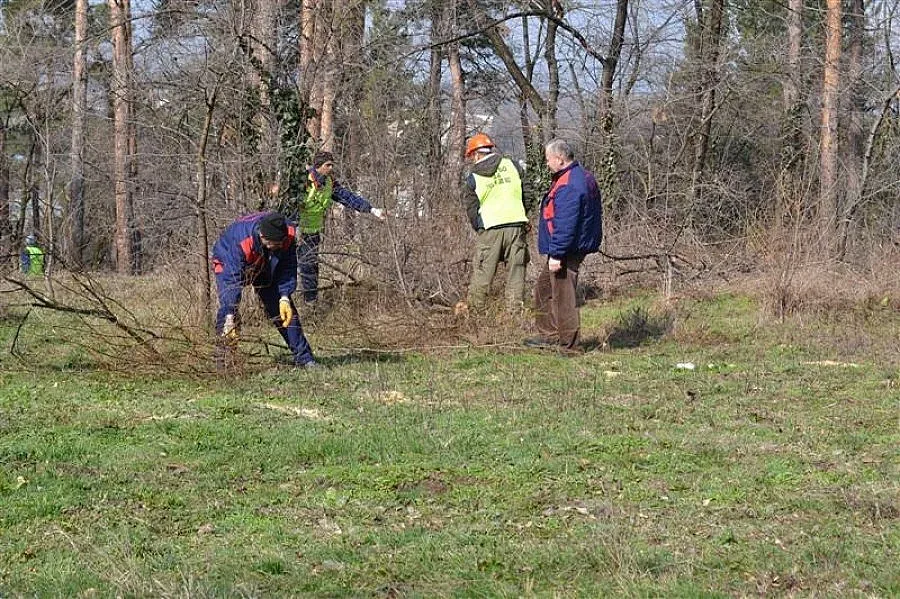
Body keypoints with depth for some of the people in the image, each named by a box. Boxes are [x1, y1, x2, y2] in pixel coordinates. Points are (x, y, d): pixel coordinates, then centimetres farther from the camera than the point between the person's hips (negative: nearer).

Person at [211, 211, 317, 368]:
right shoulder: (241, 242, -44)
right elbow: (233, 279, -44)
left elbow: (288, 269, -18)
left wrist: (285, 298, -28)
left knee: (285, 309, 0)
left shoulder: (289, 233, -31)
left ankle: (303, 357, 9)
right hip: (229, 263, -4)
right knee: (227, 307, -25)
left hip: (264, 264, 4)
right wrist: (229, 318, -47)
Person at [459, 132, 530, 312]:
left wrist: (479, 229, 19)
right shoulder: (511, 165, 3)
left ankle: (474, 307, 11)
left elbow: (472, 210, 6)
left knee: (482, 271, 6)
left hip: (490, 229, -1)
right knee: (516, 270, 7)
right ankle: (515, 308, 6)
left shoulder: (473, 178, 0)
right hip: (517, 224, 2)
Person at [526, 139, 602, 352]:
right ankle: (549, 335, 26)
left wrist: (556, 254, -24)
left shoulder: (568, 186, -23)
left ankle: (568, 343, 1)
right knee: (544, 288, 20)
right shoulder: (584, 178, 13)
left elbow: (565, 225, -27)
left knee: (563, 295, -5)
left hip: (567, 250, -11)